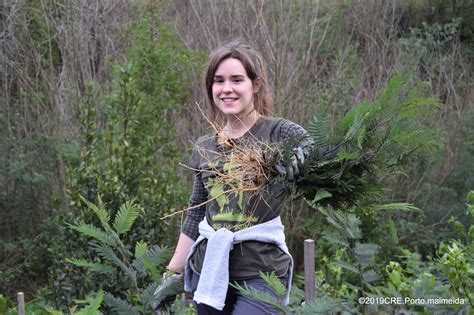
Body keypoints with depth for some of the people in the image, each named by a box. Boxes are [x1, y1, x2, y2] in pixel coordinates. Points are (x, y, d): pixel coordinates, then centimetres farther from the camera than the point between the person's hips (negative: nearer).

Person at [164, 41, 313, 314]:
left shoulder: (279, 132, -3)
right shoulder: (204, 148, 11)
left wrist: (301, 160, -43)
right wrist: (173, 272, 17)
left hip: (261, 274, -5)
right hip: (208, 272, 5)